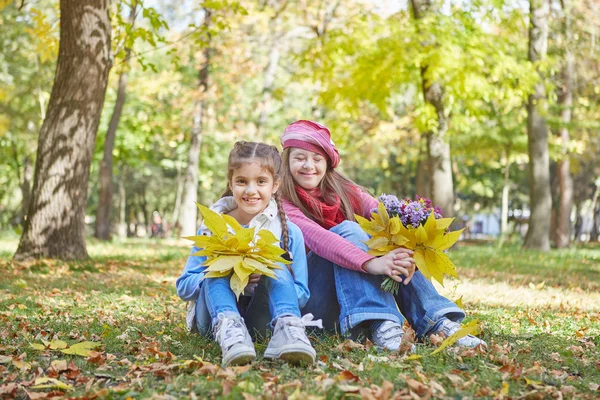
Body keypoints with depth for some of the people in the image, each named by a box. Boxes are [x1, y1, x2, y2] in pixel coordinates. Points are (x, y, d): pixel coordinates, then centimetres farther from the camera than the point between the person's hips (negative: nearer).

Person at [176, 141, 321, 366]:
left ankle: (287, 328, -46)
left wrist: (267, 276, -20)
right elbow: (184, 287, 0)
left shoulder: (288, 232, -1)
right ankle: (227, 329, -51)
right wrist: (227, 275, -20)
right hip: (215, 314, 0)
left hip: (262, 318, 0)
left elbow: (301, 295, 1)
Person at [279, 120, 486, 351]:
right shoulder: (282, 204, -8)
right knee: (348, 230, -26)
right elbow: (316, 237, -29)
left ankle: (436, 321, -29)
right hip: (307, 302, -5)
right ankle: (380, 324, -41)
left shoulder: (343, 191, 6)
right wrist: (370, 263, -44)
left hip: (348, 298, 5)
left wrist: (405, 251, -35)